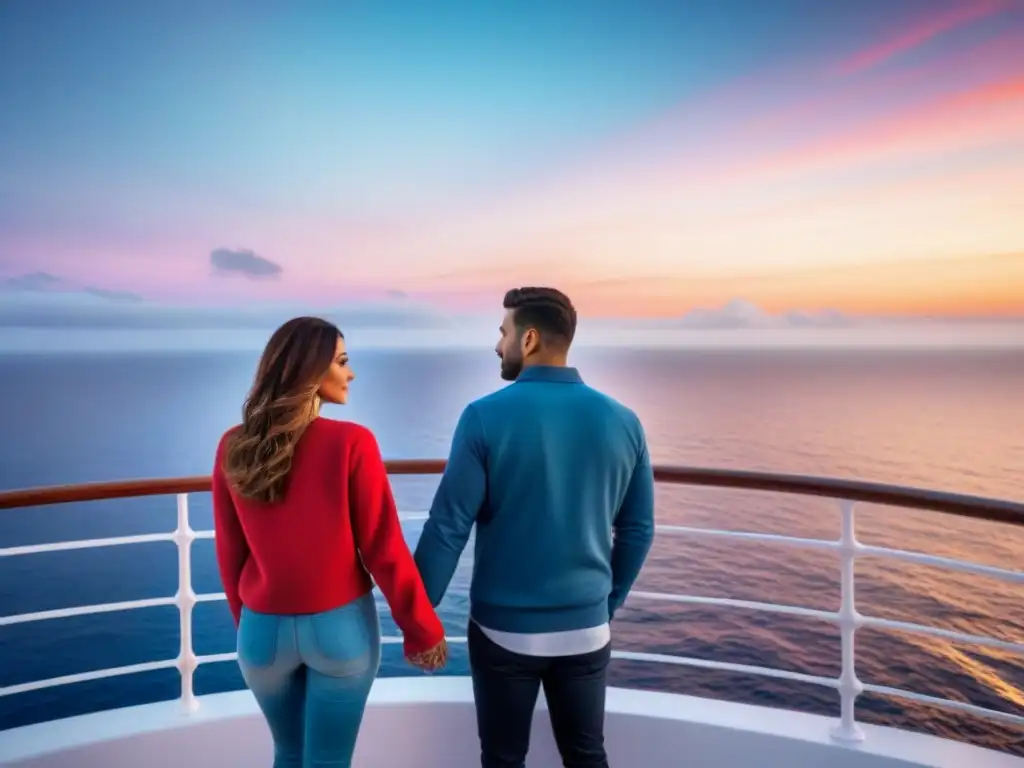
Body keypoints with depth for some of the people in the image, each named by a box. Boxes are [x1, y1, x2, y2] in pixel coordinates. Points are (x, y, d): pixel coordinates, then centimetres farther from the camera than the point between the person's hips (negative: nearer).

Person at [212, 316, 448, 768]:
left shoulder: (233, 448, -6)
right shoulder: (351, 442, -18)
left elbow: (229, 554, 2)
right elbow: (384, 549, -14)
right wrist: (422, 630, -2)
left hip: (264, 629, 4)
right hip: (340, 626, -3)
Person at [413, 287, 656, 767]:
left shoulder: (486, 417, -14)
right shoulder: (622, 421, -3)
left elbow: (448, 526, -14)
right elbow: (638, 530, 4)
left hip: (504, 629, -3)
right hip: (587, 629, 3)